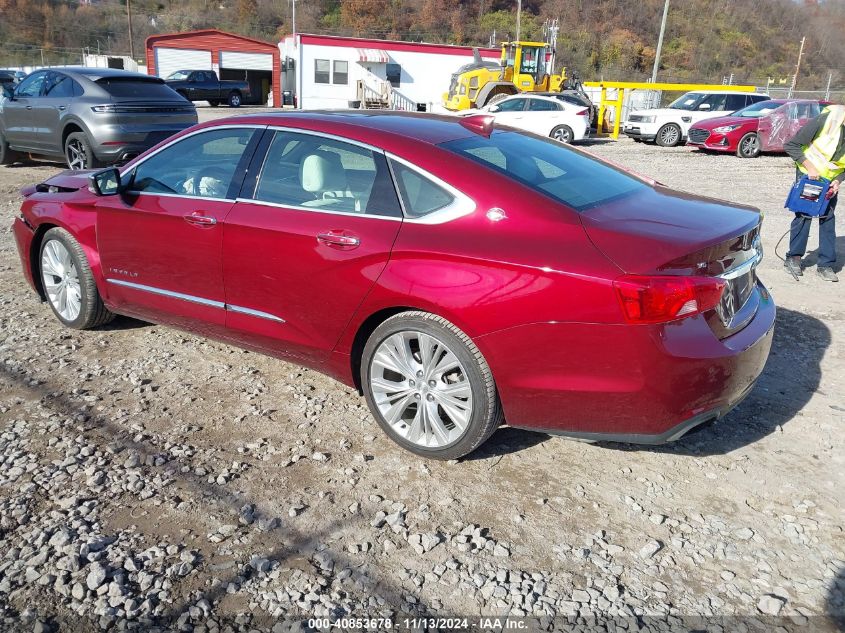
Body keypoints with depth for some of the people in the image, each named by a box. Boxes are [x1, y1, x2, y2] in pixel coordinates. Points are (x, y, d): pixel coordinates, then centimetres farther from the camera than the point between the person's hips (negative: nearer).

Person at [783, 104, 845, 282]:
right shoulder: (825, 120, -25)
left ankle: (826, 264, 5)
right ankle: (793, 258, 9)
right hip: (808, 173, -3)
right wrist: (809, 167, -24)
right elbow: (791, 145, -20)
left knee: (828, 218, 1)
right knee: (804, 215, -4)